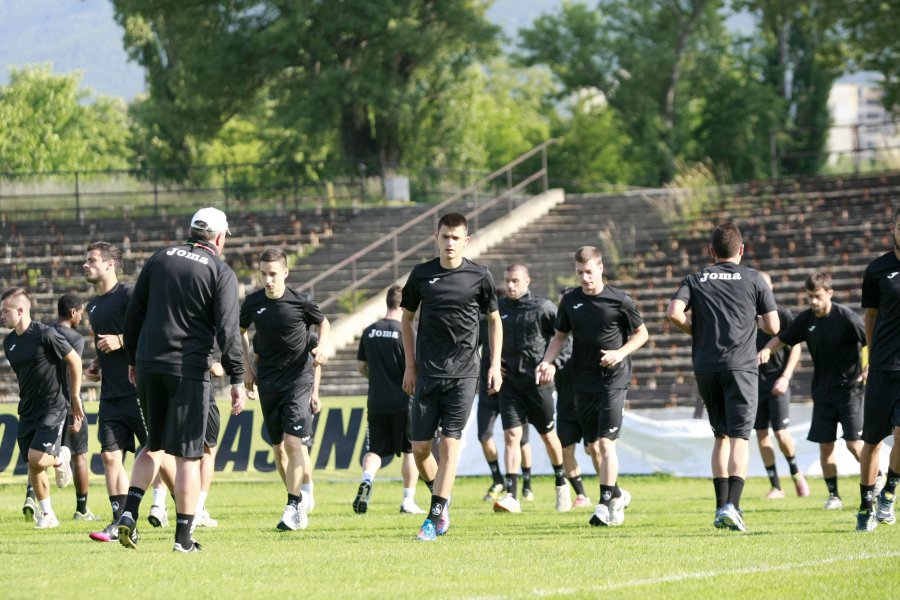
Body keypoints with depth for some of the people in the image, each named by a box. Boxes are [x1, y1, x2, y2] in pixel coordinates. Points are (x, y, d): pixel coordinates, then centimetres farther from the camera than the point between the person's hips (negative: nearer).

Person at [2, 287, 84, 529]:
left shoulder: (45, 335, -15)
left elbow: (74, 361, -7)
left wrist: (75, 397, -2)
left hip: (52, 407, -7)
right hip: (27, 410, 7)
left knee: (35, 457, -21)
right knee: (32, 466, 5)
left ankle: (60, 458, 13)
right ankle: (47, 515, 18)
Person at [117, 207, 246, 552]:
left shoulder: (159, 260, 10)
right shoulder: (221, 273, -3)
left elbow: (133, 314, 12)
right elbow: (227, 330, -11)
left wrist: (133, 360, 21)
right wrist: (236, 381, -10)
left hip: (148, 367, 4)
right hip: (189, 369, -4)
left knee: (153, 445, 18)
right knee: (187, 454, 1)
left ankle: (129, 512, 1)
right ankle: (183, 537, 1)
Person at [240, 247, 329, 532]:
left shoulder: (301, 302, -9)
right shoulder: (253, 303, 0)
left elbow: (323, 323, 11)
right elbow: (240, 332, 18)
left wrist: (321, 347, -8)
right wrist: (246, 368, 13)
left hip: (297, 378, -4)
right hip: (267, 380, 4)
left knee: (292, 441, -15)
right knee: (278, 447, 8)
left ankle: (294, 506, -11)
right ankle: (299, 498, 24)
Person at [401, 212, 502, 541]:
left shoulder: (479, 276, 0)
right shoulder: (421, 275, 3)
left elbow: (494, 320, 11)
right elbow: (406, 318, 14)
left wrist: (495, 365, 5)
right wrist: (410, 366, 9)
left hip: (463, 374, -2)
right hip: (427, 373, 2)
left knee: (450, 443, -9)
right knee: (420, 447, 1)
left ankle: (435, 517, -7)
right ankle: (441, 498, 25)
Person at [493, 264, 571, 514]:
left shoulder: (543, 307, -8)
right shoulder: (499, 308, 6)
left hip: (538, 382, -3)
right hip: (510, 382, 3)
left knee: (548, 435, 12)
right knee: (511, 435, -9)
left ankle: (562, 484, 35)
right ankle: (511, 496, -14)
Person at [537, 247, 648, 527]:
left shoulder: (619, 300, -7)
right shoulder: (570, 301, 4)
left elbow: (641, 333, 2)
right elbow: (560, 336, 15)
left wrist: (620, 353, -14)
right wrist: (547, 362, -2)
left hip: (613, 380, -5)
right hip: (583, 382, 5)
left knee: (606, 442, -14)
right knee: (592, 446, 10)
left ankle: (607, 504, -12)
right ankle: (617, 494, 28)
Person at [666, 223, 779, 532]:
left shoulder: (695, 280, 10)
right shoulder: (752, 279, 5)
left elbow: (673, 313, -6)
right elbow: (773, 326, 4)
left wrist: (695, 331, 12)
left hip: (705, 367, 3)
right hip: (741, 366, -3)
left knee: (721, 437, 15)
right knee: (739, 437, -6)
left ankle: (721, 507, 12)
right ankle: (732, 505, -21)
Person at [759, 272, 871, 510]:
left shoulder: (845, 317, -14)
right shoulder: (806, 319, 2)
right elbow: (782, 339, 9)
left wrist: (866, 373, -14)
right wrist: (766, 351, -11)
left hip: (848, 389, -5)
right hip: (822, 391, 5)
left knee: (854, 443, -10)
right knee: (825, 445, 2)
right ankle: (833, 495, 13)